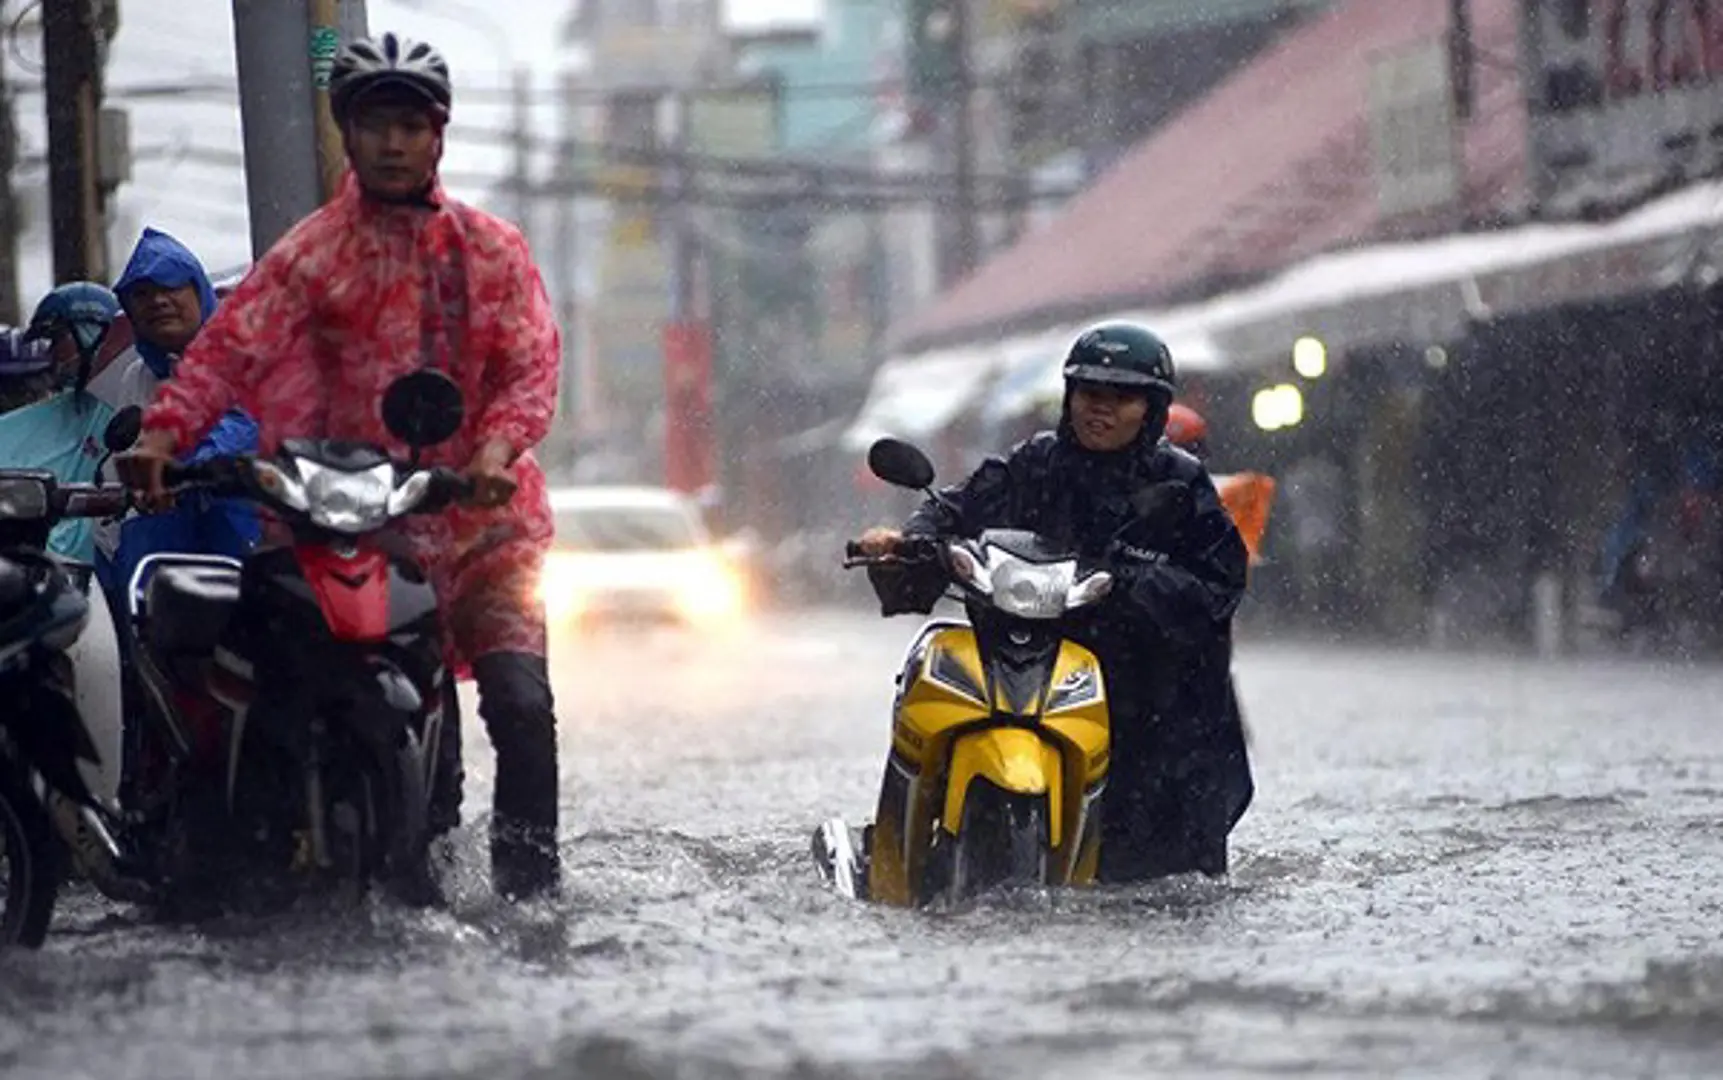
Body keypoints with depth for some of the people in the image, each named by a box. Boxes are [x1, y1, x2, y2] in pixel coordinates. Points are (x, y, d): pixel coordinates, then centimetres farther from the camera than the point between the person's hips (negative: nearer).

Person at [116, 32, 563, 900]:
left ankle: (529, 882, -6)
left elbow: (532, 364, 0)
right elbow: (232, 346, -10)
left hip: (485, 513, 1)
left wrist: (498, 446, -21)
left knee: (521, 704, -12)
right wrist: (163, 431, -27)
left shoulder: (491, 249, 10)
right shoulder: (312, 254, 4)